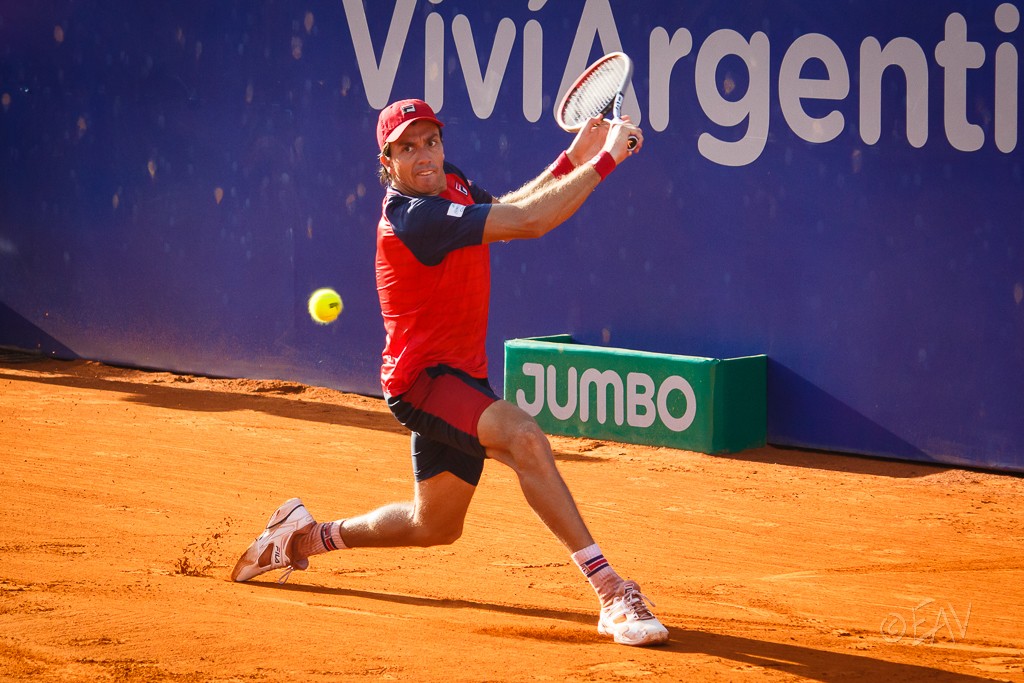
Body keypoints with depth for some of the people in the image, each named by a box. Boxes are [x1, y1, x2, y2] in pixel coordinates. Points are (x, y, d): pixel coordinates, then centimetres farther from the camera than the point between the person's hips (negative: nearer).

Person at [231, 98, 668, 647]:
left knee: (434, 527, 22)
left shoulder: (449, 184, 2)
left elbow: (506, 208, 20)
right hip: (422, 380, -10)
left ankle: (308, 536, 43)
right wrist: (605, 160, -26)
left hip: (460, 376, 10)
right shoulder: (412, 219, -26)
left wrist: (570, 160, 4)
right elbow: (528, 222, -32)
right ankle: (611, 592, -37)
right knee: (522, 435, -34)